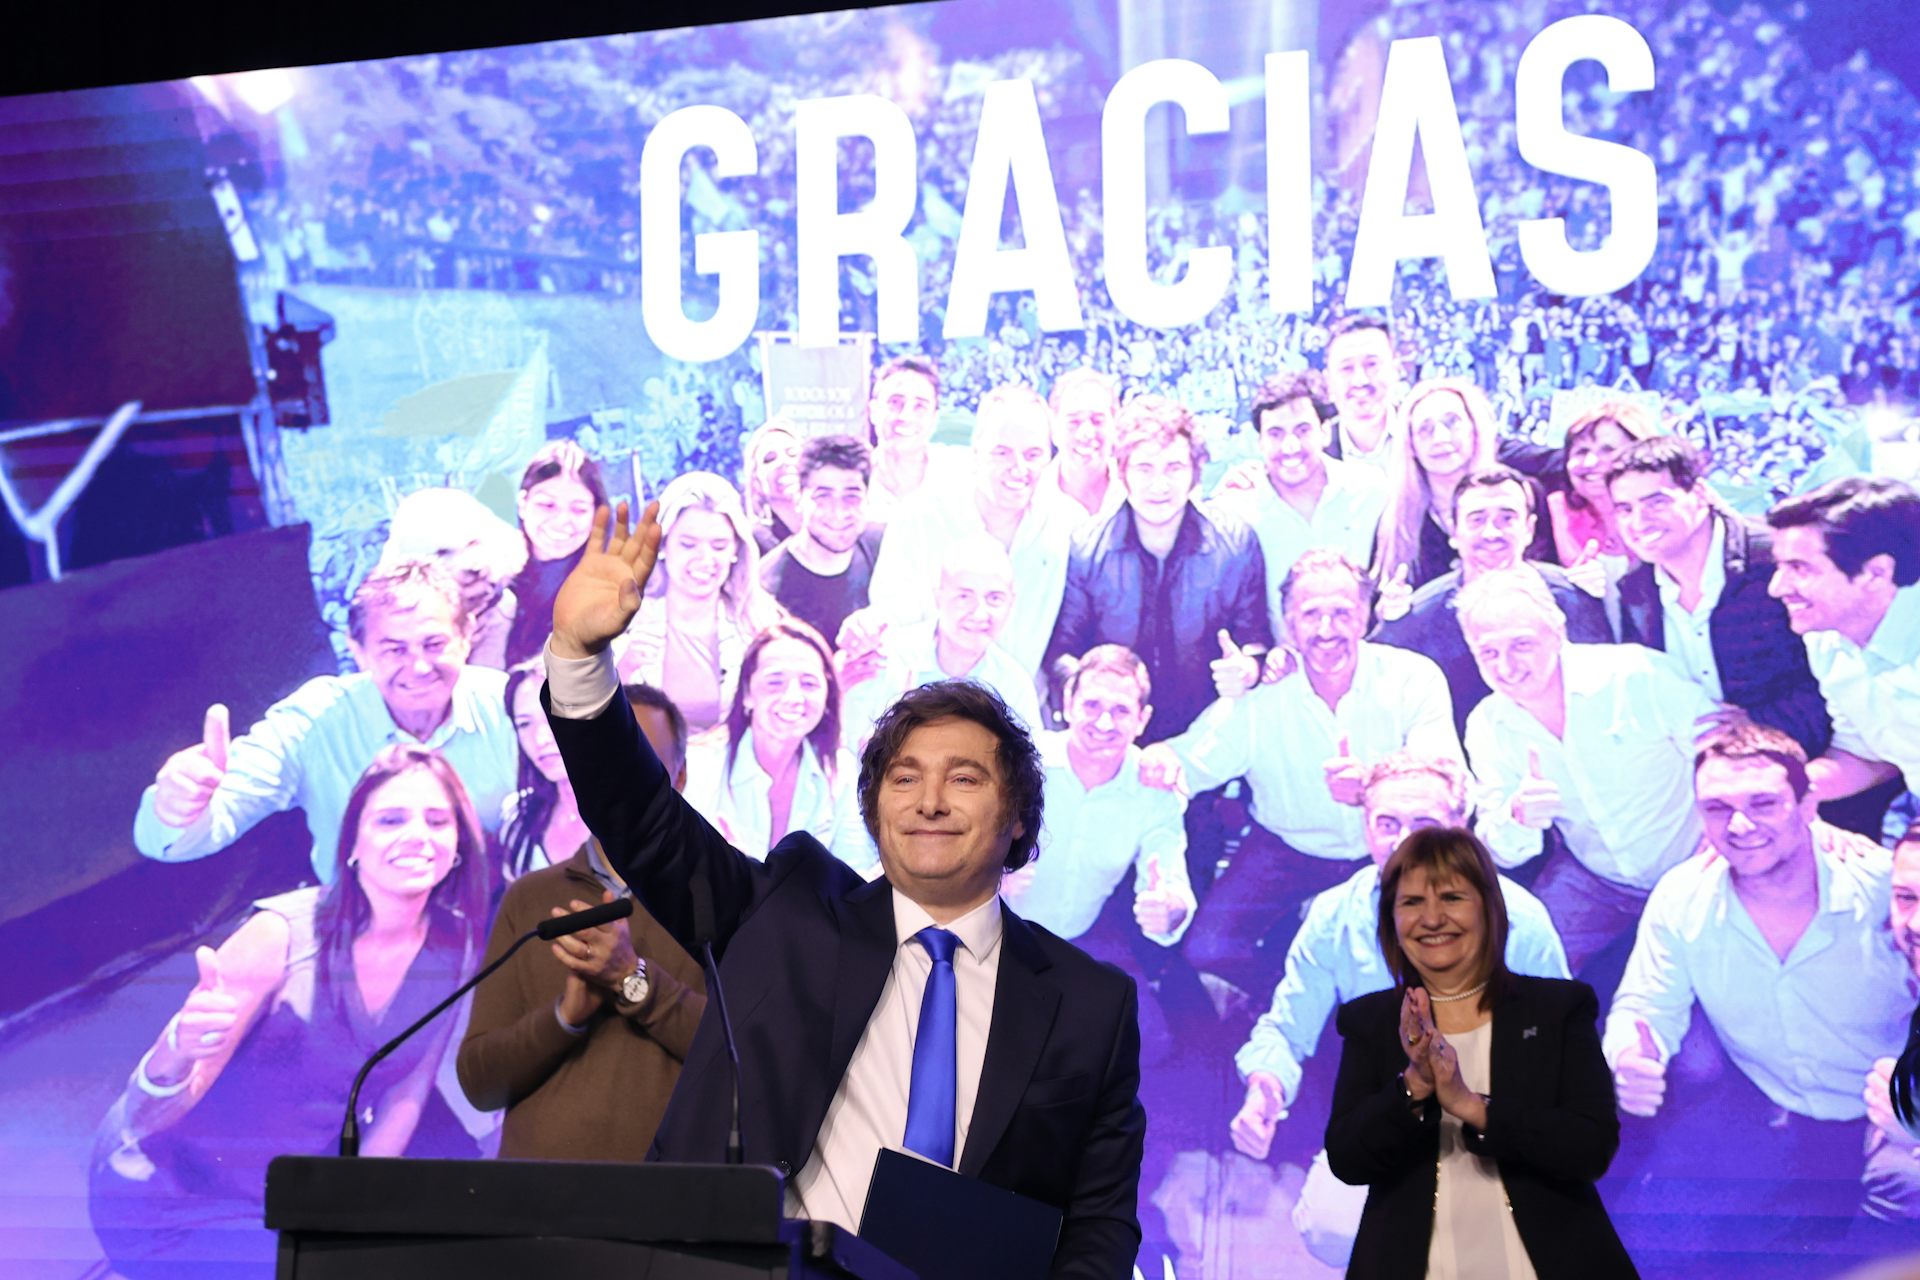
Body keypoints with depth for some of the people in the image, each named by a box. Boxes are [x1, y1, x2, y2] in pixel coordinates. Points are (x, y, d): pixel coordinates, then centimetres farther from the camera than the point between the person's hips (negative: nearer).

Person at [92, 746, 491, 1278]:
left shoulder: (455, 949, -10)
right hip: (170, 1199, -6)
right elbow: (142, 1116, -26)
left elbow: (405, 1096, 4)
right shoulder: (280, 934, -24)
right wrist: (179, 1049, -47)